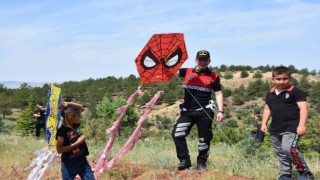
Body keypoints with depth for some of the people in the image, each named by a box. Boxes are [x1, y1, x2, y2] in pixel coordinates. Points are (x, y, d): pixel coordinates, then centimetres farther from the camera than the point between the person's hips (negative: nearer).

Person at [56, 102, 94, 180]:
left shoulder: (75, 126, 3)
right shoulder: (62, 130, -16)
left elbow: (80, 107, 12)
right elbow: (59, 150, -21)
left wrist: (68, 104, -5)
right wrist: (77, 143, -20)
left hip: (83, 162, 6)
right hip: (69, 165, -6)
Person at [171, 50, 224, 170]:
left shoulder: (213, 77, 5)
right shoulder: (187, 72, 7)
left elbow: (218, 94, 6)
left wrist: (220, 111, -3)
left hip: (204, 112, -1)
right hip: (187, 111, 1)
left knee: (204, 138, 5)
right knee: (177, 133, -13)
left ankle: (201, 163, 20)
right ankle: (184, 160, -2)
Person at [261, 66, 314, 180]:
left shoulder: (296, 92, -6)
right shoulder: (270, 94, 13)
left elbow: (303, 107, -11)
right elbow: (267, 109, 23)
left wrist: (301, 125, -21)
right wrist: (264, 123, 14)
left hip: (291, 127, -7)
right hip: (275, 129, 7)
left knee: (288, 148, -27)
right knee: (281, 154, 13)